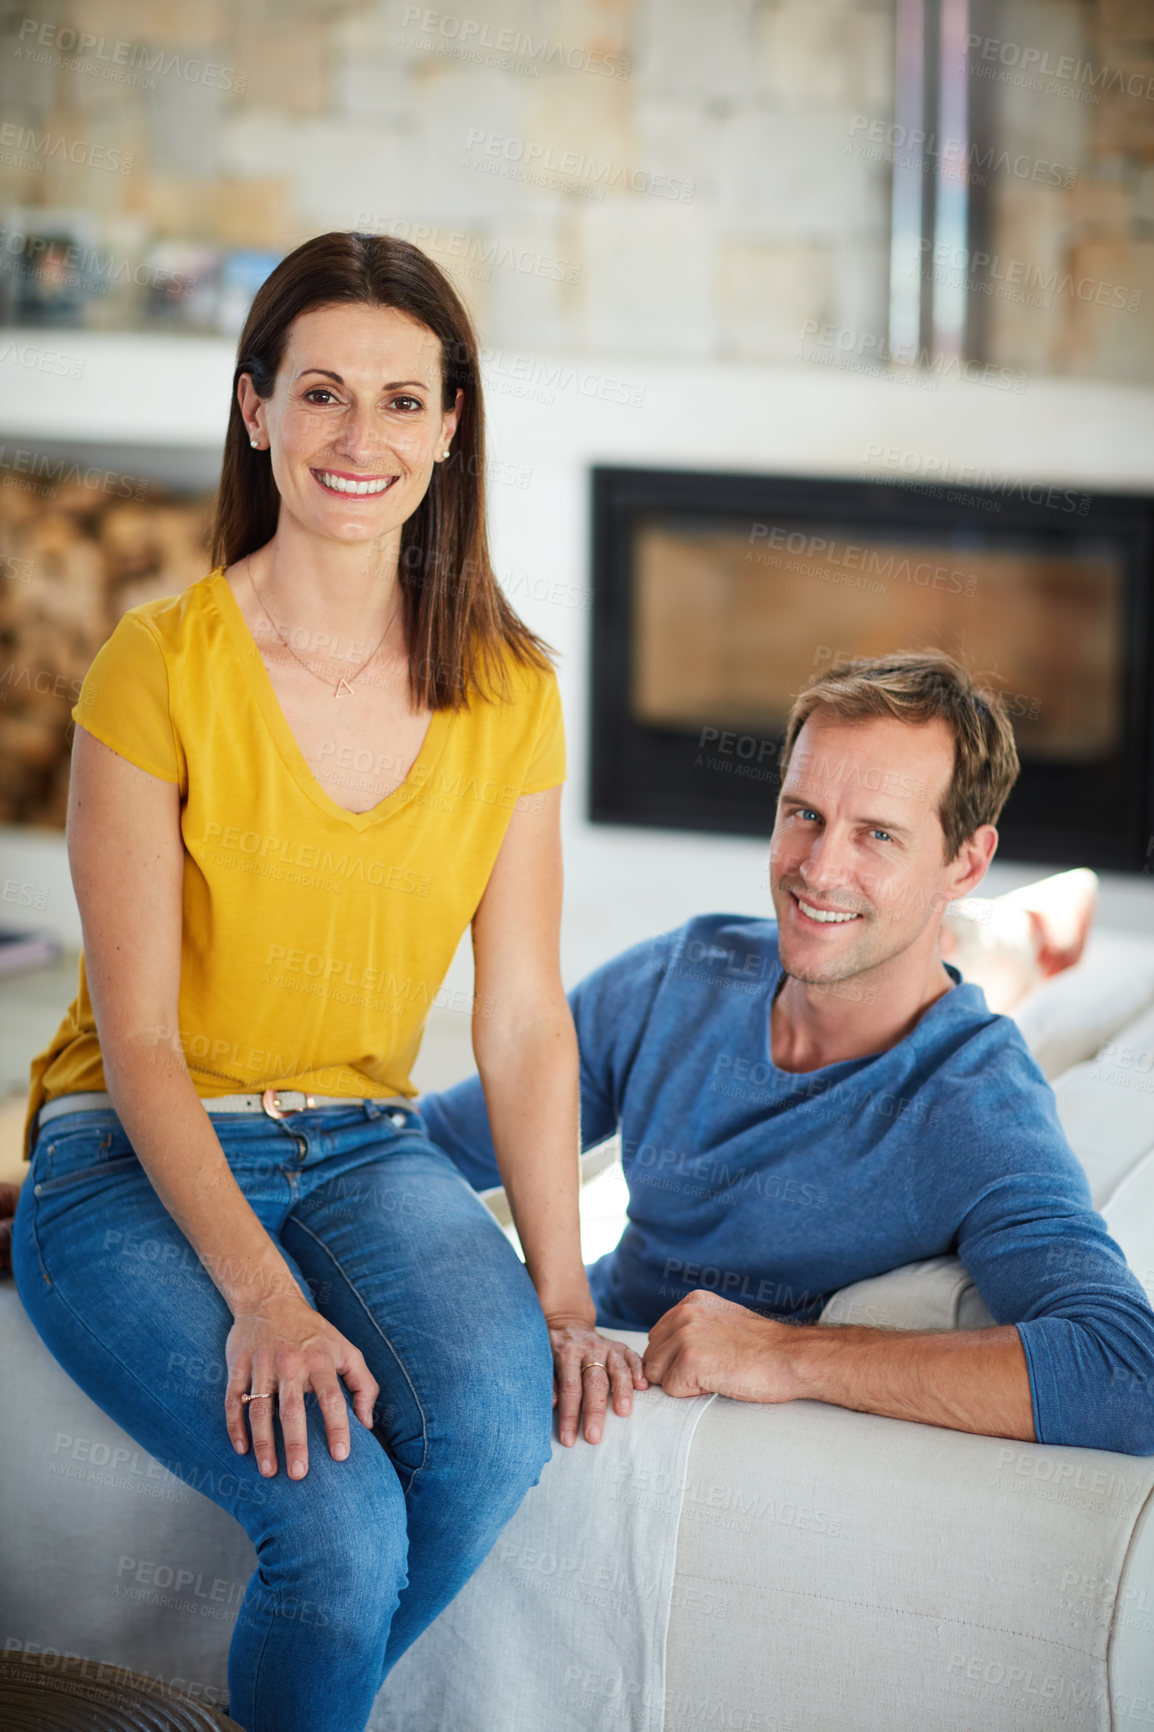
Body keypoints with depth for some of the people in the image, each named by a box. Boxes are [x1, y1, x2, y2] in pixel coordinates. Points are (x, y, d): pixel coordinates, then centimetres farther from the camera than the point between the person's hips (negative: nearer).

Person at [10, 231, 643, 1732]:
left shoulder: (508, 691, 3)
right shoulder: (162, 666, -10)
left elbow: (524, 1016, 2)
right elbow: (137, 1035, -12)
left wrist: (561, 1293, -9)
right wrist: (260, 1292, -24)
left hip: (367, 1153, 4)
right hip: (137, 1164, -4)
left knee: (500, 1423, -28)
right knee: (345, 1521, -29)